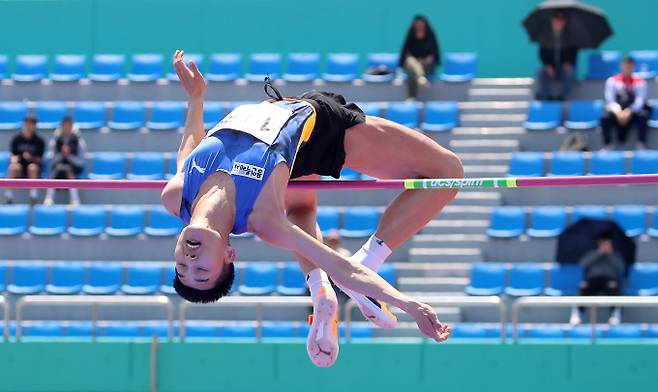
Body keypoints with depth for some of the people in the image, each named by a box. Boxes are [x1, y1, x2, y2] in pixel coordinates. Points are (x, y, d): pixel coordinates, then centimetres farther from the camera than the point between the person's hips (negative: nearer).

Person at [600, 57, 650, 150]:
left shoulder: (640, 82, -3)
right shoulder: (612, 80, -2)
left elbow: (640, 101, -12)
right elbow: (610, 100, -8)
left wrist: (628, 112, -30)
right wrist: (618, 112, -27)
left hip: (633, 112, 0)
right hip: (616, 111, 0)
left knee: (643, 116, -32)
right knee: (605, 118, -30)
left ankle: (641, 146, -29)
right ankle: (607, 147, -23)